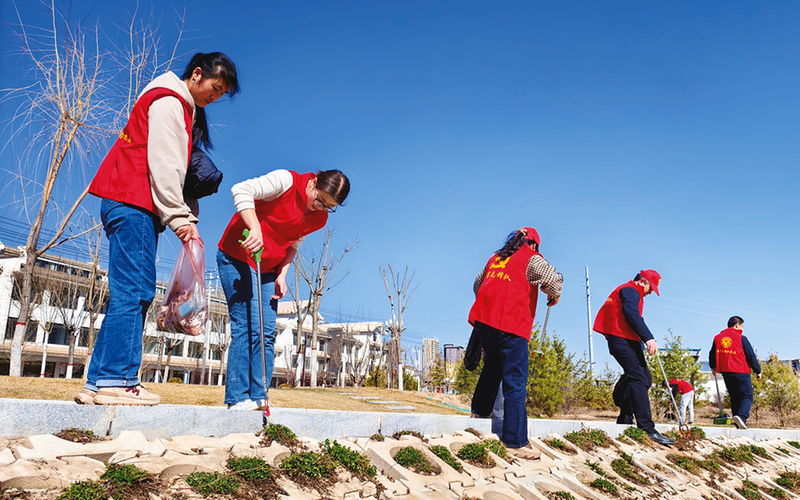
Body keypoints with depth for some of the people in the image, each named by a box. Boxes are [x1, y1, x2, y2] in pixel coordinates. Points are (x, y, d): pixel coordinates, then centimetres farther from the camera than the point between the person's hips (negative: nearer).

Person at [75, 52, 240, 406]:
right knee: (133, 290, -14)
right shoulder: (168, 101, -3)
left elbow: (179, 170, 21)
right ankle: (116, 380, -14)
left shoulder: (185, 109, 26)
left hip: (138, 207, 10)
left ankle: (98, 383, 4)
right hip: (132, 203, -10)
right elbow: (163, 164, -15)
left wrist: (186, 220, 11)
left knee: (137, 293, 4)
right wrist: (179, 217, -18)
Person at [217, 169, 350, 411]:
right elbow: (241, 190, -23)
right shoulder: (287, 181, -16)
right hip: (238, 257, -7)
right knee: (247, 327, -13)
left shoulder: (320, 218, 3)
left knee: (267, 335, 1)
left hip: (268, 269, 7)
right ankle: (238, 398, -9)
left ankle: (259, 398, 5)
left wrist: (281, 275, -1)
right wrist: (255, 228, -33)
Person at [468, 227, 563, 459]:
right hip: (511, 325, -7)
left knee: (492, 367, 28)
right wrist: (554, 296, 9)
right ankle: (515, 442, -4)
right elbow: (553, 279, -12)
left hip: (483, 319, 7)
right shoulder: (531, 259, 3)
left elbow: (477, 284, 32)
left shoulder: (495, 258, 21)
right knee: (515, 383, -4)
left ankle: (479, 411, 36)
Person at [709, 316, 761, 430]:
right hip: (741, 373, -5)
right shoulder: (741, 338, -7)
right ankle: (741, 415, -25)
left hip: (726, 373, 5)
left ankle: (739, 424, 15)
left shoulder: (717, 337, 9)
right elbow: (751, 356, -5)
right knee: (747, 397, 1)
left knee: (734, 398, 15)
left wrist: (713, 367, 34)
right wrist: (758, 371, 6)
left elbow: (712, 354, 17)